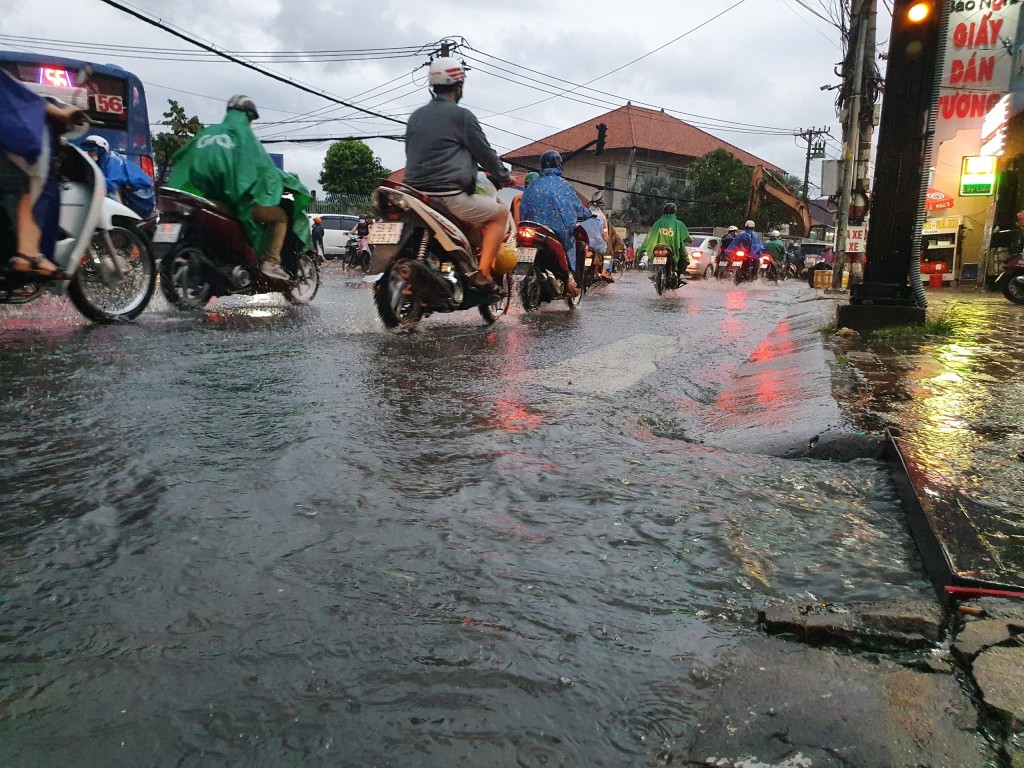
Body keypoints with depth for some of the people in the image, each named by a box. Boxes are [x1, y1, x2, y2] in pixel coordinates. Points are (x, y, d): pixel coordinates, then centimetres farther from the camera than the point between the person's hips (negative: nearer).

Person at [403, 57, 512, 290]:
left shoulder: (415, 116, 16)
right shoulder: (462, 115, -3)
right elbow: (485, 153, 1)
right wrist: (504, 177, 17)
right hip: (449, 195, -7)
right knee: (500, 213, 7)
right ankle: (482, 273, -7)